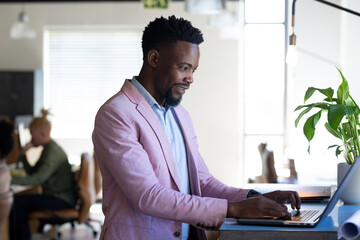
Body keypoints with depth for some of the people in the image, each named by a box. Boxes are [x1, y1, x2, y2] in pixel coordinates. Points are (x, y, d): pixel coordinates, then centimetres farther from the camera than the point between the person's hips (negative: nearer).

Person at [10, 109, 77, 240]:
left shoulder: (53, 152, -18)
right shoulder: (48, 148, 14)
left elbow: (38, 179, -28)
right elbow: (33, 172, 16)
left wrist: (11, 180, -30)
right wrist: (23, 155, 3)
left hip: (63, 200, -10)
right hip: (57, 196, 10)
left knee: (16, 202, -17)